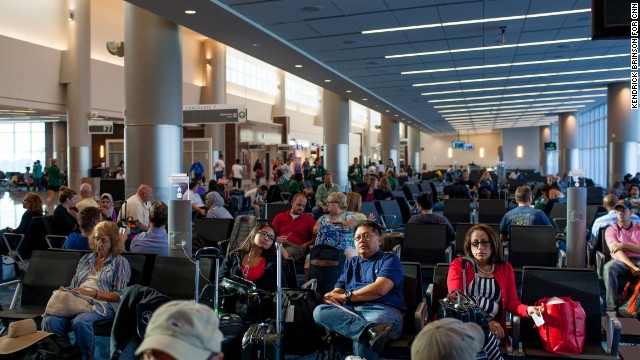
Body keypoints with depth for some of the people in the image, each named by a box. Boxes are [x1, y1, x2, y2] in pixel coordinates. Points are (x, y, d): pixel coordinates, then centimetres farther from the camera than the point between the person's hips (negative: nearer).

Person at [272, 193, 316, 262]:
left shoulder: (309, 219, 20)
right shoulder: (280, 216, 23)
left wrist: (304, 246, -6)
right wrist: (277, 239, -7)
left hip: (296, 246, -1)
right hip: (279, 243, 1)